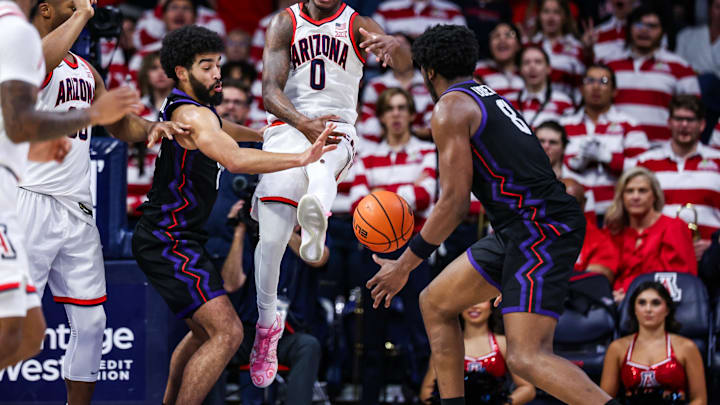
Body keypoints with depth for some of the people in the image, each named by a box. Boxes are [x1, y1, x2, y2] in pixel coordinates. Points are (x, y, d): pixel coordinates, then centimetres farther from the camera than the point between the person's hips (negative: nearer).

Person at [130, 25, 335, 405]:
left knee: (204, 331, 25)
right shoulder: (192, 114, -18)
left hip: (171, 240, 11)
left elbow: (220, 130, 39)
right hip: (168, 242, -11)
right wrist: (301, 158, -42)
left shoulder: (188, 107, 14)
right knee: (227, 332, -19)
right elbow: (234, 159, -37)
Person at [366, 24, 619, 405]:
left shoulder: (451, 107, -6)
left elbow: (454, 203, -11)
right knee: (435, 303, 18)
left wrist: (403, 266, -4)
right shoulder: (491, 99, 22)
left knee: (526, 357, -19)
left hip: (541, 229, -10)